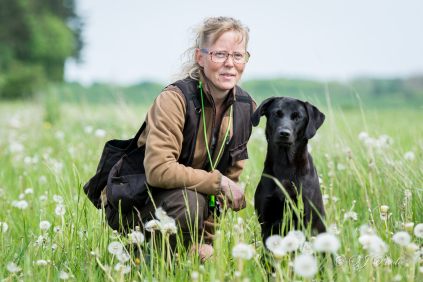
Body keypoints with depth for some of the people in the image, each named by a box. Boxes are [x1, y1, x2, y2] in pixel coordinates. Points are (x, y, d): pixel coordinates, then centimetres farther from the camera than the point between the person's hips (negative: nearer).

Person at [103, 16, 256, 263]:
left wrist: (206, 240, -2)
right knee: (188, 201, -35)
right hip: (134, 203, -6)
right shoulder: (175, 99, -23)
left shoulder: (246, 107, -3)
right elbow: (158, 170, -32)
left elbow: (231, 175, 4)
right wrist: (218, 182, -25)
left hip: (194, 194, 6)